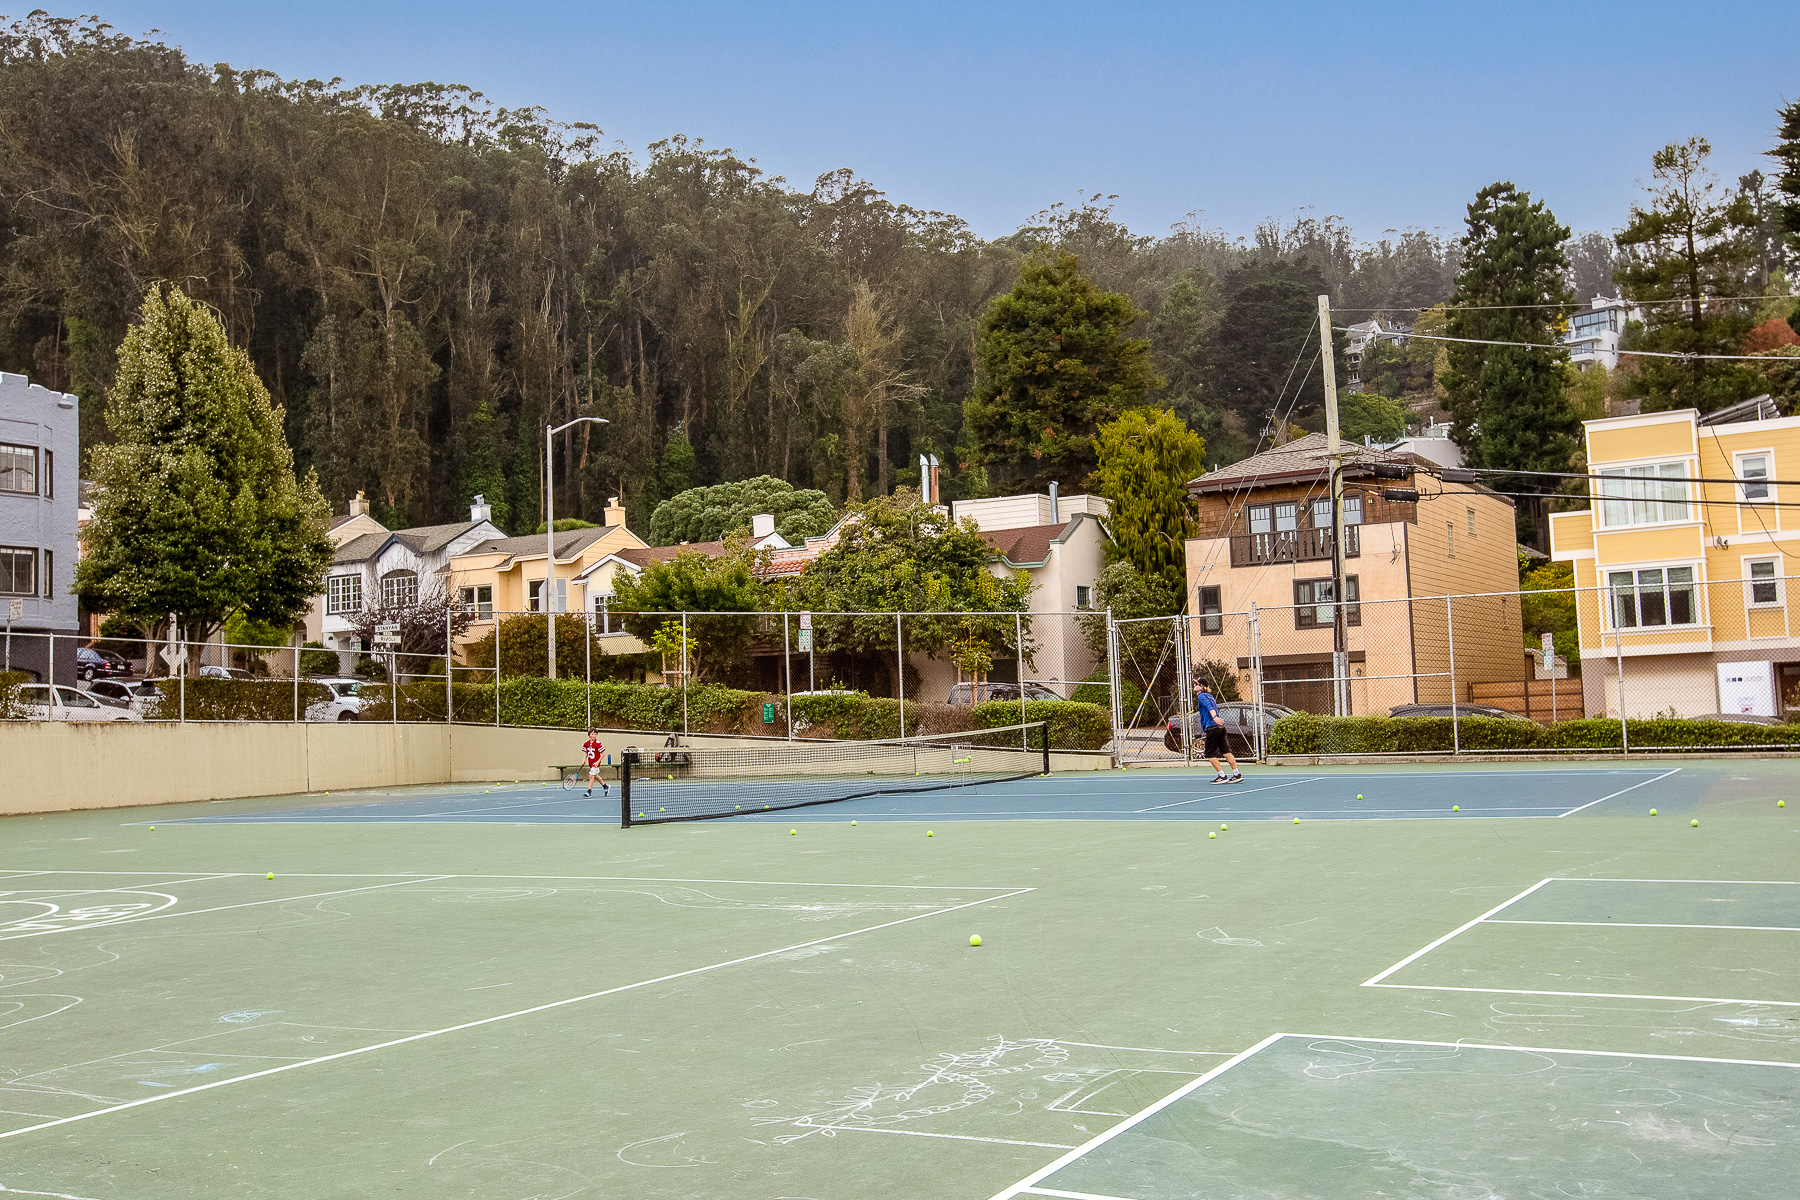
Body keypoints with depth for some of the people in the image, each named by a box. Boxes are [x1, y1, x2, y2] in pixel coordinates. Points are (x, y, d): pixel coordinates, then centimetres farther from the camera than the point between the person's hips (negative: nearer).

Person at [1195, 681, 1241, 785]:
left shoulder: (1201, 696, -5)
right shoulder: (1209, 696, 21)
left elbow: (1209, 706, -23)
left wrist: (1214, 717, -39)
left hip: (1212, 728, -8)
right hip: (1220, 727, 8)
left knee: (1210, 755, 0)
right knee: (1226, 751, 8)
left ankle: (1222, 776, -1)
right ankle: (1237, 775, 6)